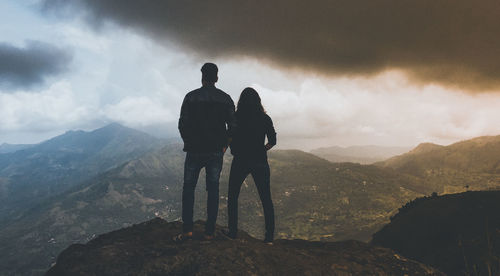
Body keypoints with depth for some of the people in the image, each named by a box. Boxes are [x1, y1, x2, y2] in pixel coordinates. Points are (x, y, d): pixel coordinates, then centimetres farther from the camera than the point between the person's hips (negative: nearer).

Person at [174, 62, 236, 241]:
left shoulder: (191, 97, -3)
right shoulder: (225, 99, 2)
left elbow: (182, 125, -3)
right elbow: (232, 126, 1)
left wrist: (189, 144, 12)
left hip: (195, 151, -1)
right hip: (216, 152, 2)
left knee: (188, 188, 11)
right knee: (213, 190, 9)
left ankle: (187, 230, 5)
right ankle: (209, 232, 11)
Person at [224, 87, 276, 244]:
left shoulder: (236, 117, -4)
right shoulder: (264, 118, 1)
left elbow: (230, 139, -4)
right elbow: (272, 141, 4)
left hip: (240, 161, -1)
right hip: (260, 162, 2)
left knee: (233, 196, 15)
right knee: (266, 199, 8)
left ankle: (232, 231, 15)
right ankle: (269, 236, 7)